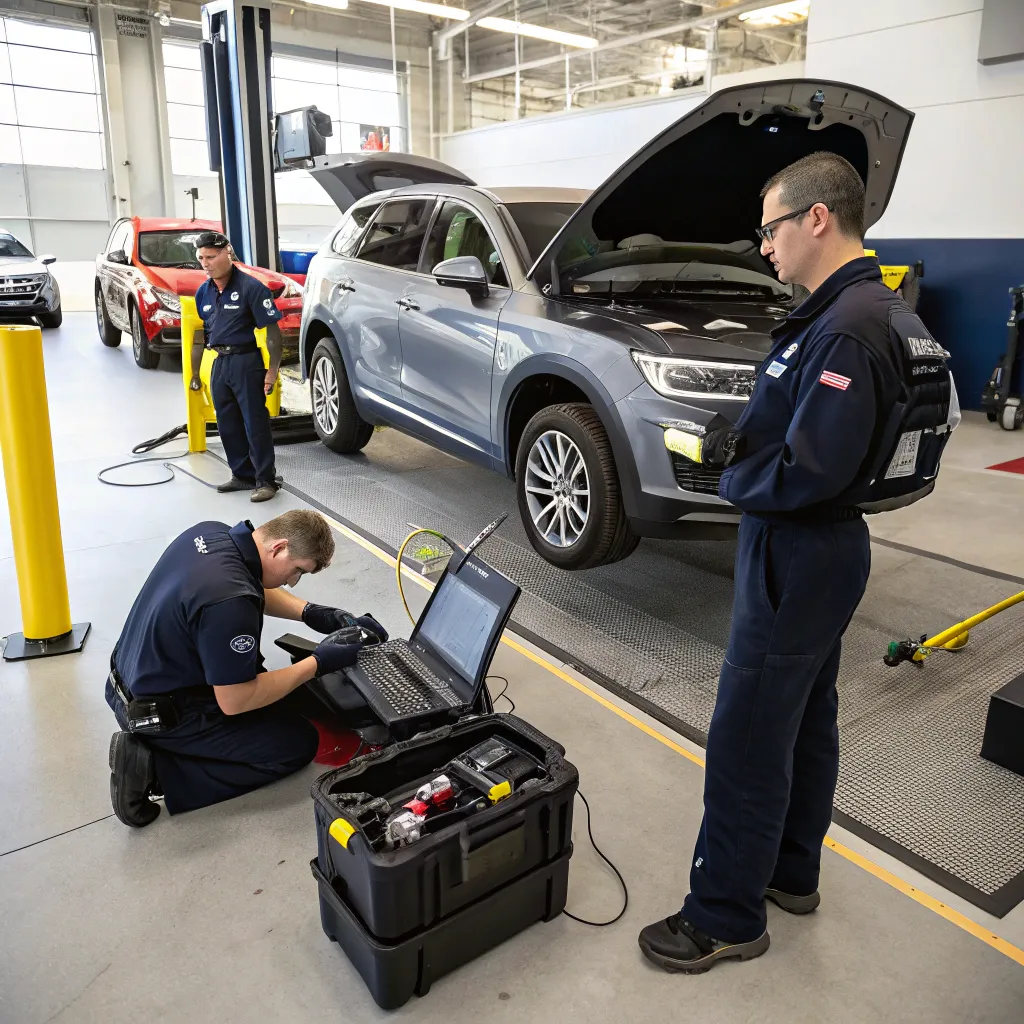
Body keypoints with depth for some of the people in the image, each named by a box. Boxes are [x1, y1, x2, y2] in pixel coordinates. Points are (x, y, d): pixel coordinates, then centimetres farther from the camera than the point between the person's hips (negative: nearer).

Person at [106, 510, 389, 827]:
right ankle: (157, 770, -5)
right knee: (299, 742, 0)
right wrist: (317, 663, -16)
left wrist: (310, 612, 2)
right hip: (162, 715, -9)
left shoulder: (210, 532, -6)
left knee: (285, 696, 21)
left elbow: (257, 587, 15)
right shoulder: (230, 601, -34)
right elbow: (234, 702, -24)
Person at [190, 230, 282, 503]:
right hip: (220, 363, 7)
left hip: (247, 362, -7)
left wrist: (273, 370, -18)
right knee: (228, 425, 12)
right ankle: (242, 475, 25)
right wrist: (195, 373, 18)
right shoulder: (203, 292, 9)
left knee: (256, 424, -4)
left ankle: (265, 480, 4)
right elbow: (199, 334, 17)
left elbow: (272, 330, -13)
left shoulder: (250, 287, -11)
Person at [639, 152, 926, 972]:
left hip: (797, 556, -11)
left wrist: (737, 482, -10)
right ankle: (792, 873, 40)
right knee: (806, 719, 21)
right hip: (820, 547, 11)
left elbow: (813, 470, -28)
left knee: (747, 738, 1)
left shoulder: (845, 331, -24)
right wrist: (743, 443, 0)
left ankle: (727, 918, 19)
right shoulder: (851, 309, 9)